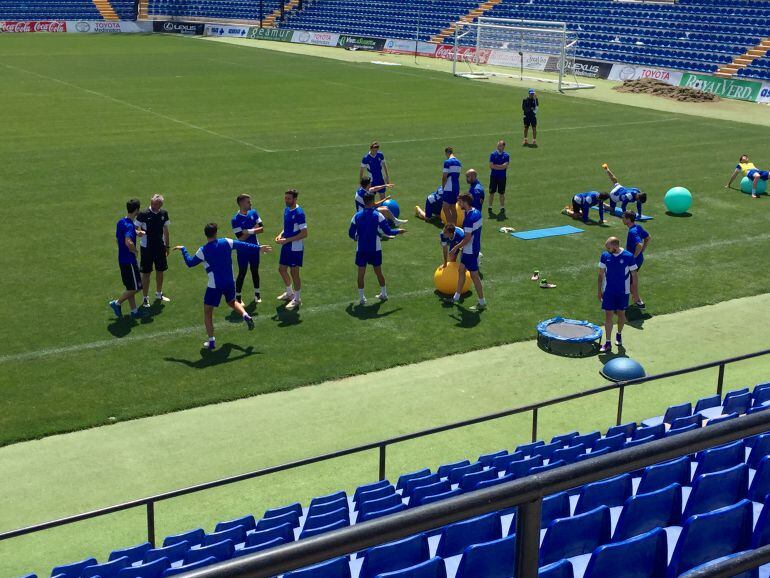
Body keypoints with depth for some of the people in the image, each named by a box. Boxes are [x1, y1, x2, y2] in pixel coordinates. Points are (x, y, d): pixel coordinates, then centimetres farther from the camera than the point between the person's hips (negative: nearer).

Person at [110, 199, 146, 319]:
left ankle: (134, 311, 21)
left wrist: (136, 233, 19)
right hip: (129, 261, -9)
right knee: (136, 288, 3)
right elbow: (128, 242, -38)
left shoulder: (120, 222, 6)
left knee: (130, 287, 15)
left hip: (122, 259, 9)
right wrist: (135, 251, -18)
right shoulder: (130, 225, -22)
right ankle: (117, 303, 9)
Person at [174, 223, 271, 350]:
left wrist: (183, 249, 13)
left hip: (214, 285, -4)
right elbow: (243, 245, 3)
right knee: (231, 301, 32)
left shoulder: (203, 251, -13)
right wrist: (258, 248, 17)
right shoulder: (226, 242, -7)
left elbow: (190, 262, 0)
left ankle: (211, 341, 8)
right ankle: (245, 315, 6)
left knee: (207, 311, 9)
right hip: (229, 282, 4)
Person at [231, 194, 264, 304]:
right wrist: (253, 230, -18)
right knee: (242, 273, 1)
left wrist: (249, 231, -17)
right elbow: (241, 237, -21)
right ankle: (237, 297, 13)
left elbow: (261, 228, -4)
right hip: (243, 250, -5)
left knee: (255, 271, 14)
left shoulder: (253, 213, 0)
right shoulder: (235, 220, -17)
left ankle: (257, 294, 28)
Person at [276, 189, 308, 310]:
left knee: (294, 272, 0)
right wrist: (281, 235, 0)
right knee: (282, 269, 17)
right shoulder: (286, 210, 7)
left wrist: (287, 240, -22)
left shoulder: (299, 213, -20)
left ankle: (297, 299, 15)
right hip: (286, 246, 9)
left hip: (296, 247, -9)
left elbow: (304, 233, -22)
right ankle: (289, 293, 38)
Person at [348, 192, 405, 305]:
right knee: (378, 272, 15)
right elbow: (388, 231, -10)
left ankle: (361, 298, 6)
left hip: (361, 249, 0)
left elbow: (351, 234, 1)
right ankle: (383, 294, 29)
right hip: (375, 249, 0)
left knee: (361, 273, 6)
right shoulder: (378, 215, -10)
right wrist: (398, 231, 9)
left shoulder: (356, 216, -4)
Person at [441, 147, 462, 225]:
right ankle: (454, 225, 21)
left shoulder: (447, 162, -14)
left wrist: (443, 187, 1)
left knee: (446, 208, -5)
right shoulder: (458, 162, 11)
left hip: (449, 188, -8)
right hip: (457, 188, 8)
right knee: (453, 207, 16)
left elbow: (444, 177, -13)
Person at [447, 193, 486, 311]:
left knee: (474, 275, 0)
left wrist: (456, 248, -15)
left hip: (470, 251, -10)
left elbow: (467, 238, -26)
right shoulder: (477, 212, 3)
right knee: (461, 270, 20)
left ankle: (482, 302, 10)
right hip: (469, 249, 10)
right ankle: (457, 296, 33)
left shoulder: (469, 218, -27)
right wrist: (461, 247, 20)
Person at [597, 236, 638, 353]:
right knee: (608, 315, -1)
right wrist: (599, 290, 3)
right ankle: (608, 342, 5)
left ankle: (619, 335, 38)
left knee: (621, 314, 14)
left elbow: (634, 274, -4)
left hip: (623, 291, -1)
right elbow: (601, 274, 3)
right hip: (608, 291, 1)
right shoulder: (605, 256, -7)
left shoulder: (628, 257, -13)